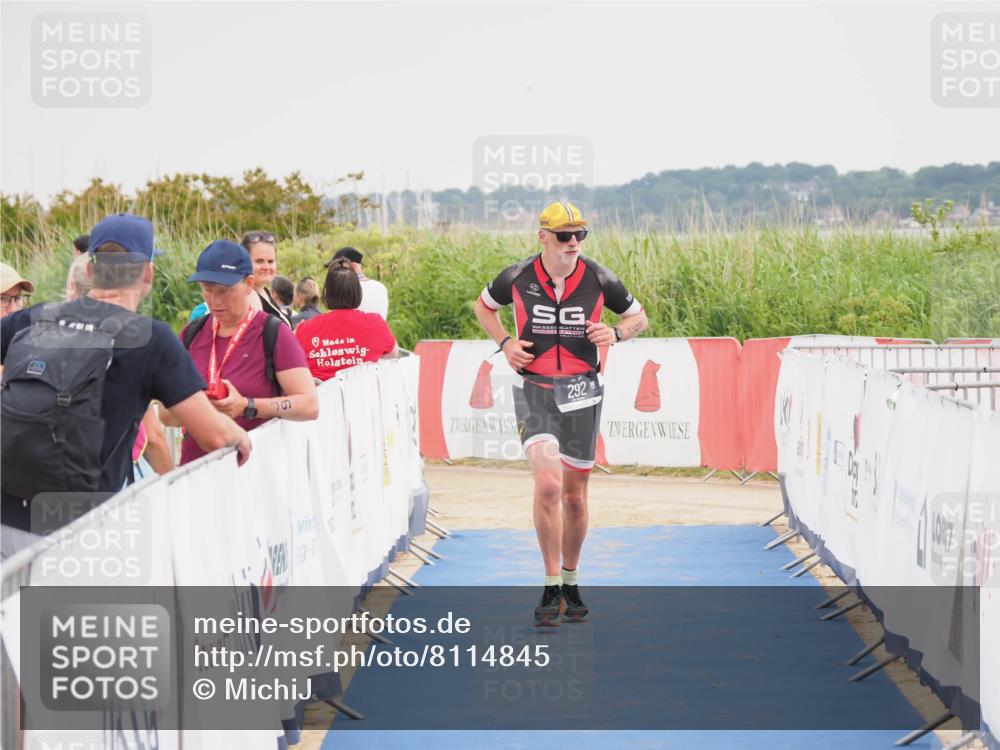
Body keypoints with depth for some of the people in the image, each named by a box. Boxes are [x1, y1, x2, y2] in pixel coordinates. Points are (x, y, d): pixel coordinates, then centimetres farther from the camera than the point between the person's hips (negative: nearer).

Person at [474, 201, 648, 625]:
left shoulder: (598, 280, -3)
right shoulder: (518, 278, -4)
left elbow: (639, 317, 11)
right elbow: (483, 306, 17)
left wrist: (615, 334, -10)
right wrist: (504, 343, 0)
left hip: (581, 392, 2)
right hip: (534, 390, -1)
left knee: (574, 494, 9)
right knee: (547, 484, -19)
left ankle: (571, 582, 29)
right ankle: (551, 587, -9)